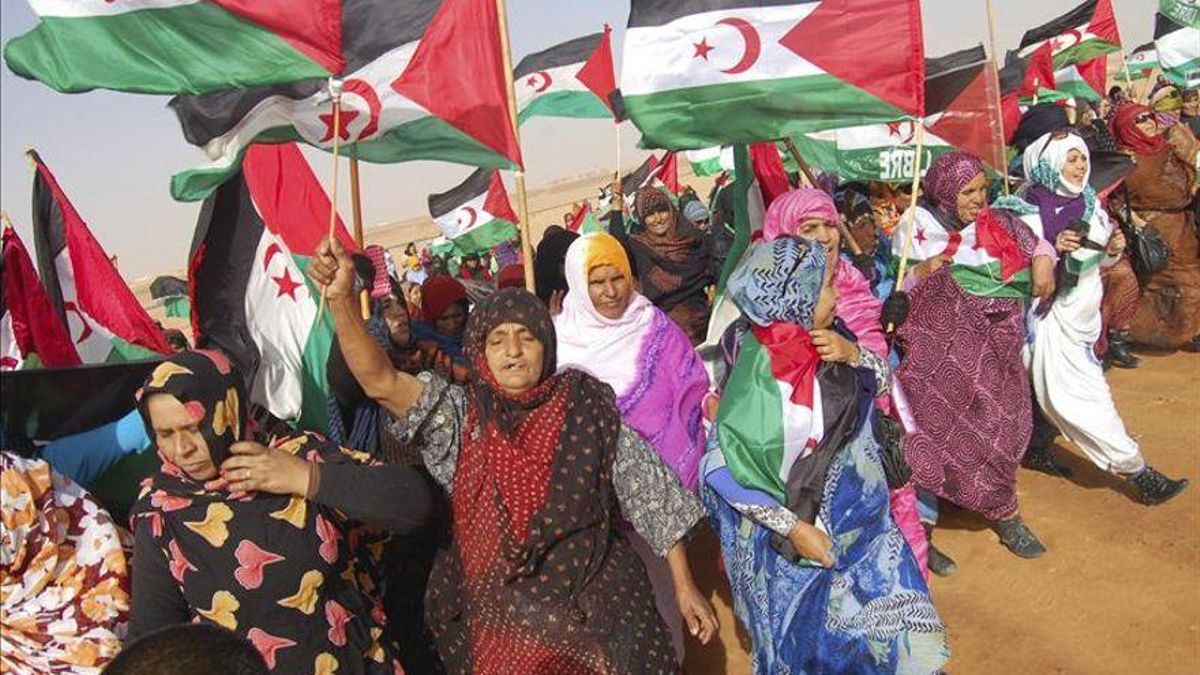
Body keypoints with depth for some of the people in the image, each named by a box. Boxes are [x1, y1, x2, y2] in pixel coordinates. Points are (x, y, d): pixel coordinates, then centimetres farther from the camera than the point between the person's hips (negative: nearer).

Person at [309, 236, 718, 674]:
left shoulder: (589, 408, -5)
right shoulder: (459, 416, -2)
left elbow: (651, 498, -1)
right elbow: (381, 382, -15)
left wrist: (684, 587, -1)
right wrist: (340, 298, -28)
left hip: (597, 617, 0)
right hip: (503, 625, 1)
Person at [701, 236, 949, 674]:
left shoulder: (824, 337, -10)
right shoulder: (758, 376, -30)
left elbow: (882, 381, 4)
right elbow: (724, 471, -25)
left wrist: (852, 353, -19)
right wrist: (794, 529, -19)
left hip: (858, 514, 6)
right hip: (797, 529, -6)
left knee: (882, 621, 23)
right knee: (812, 639, 17)